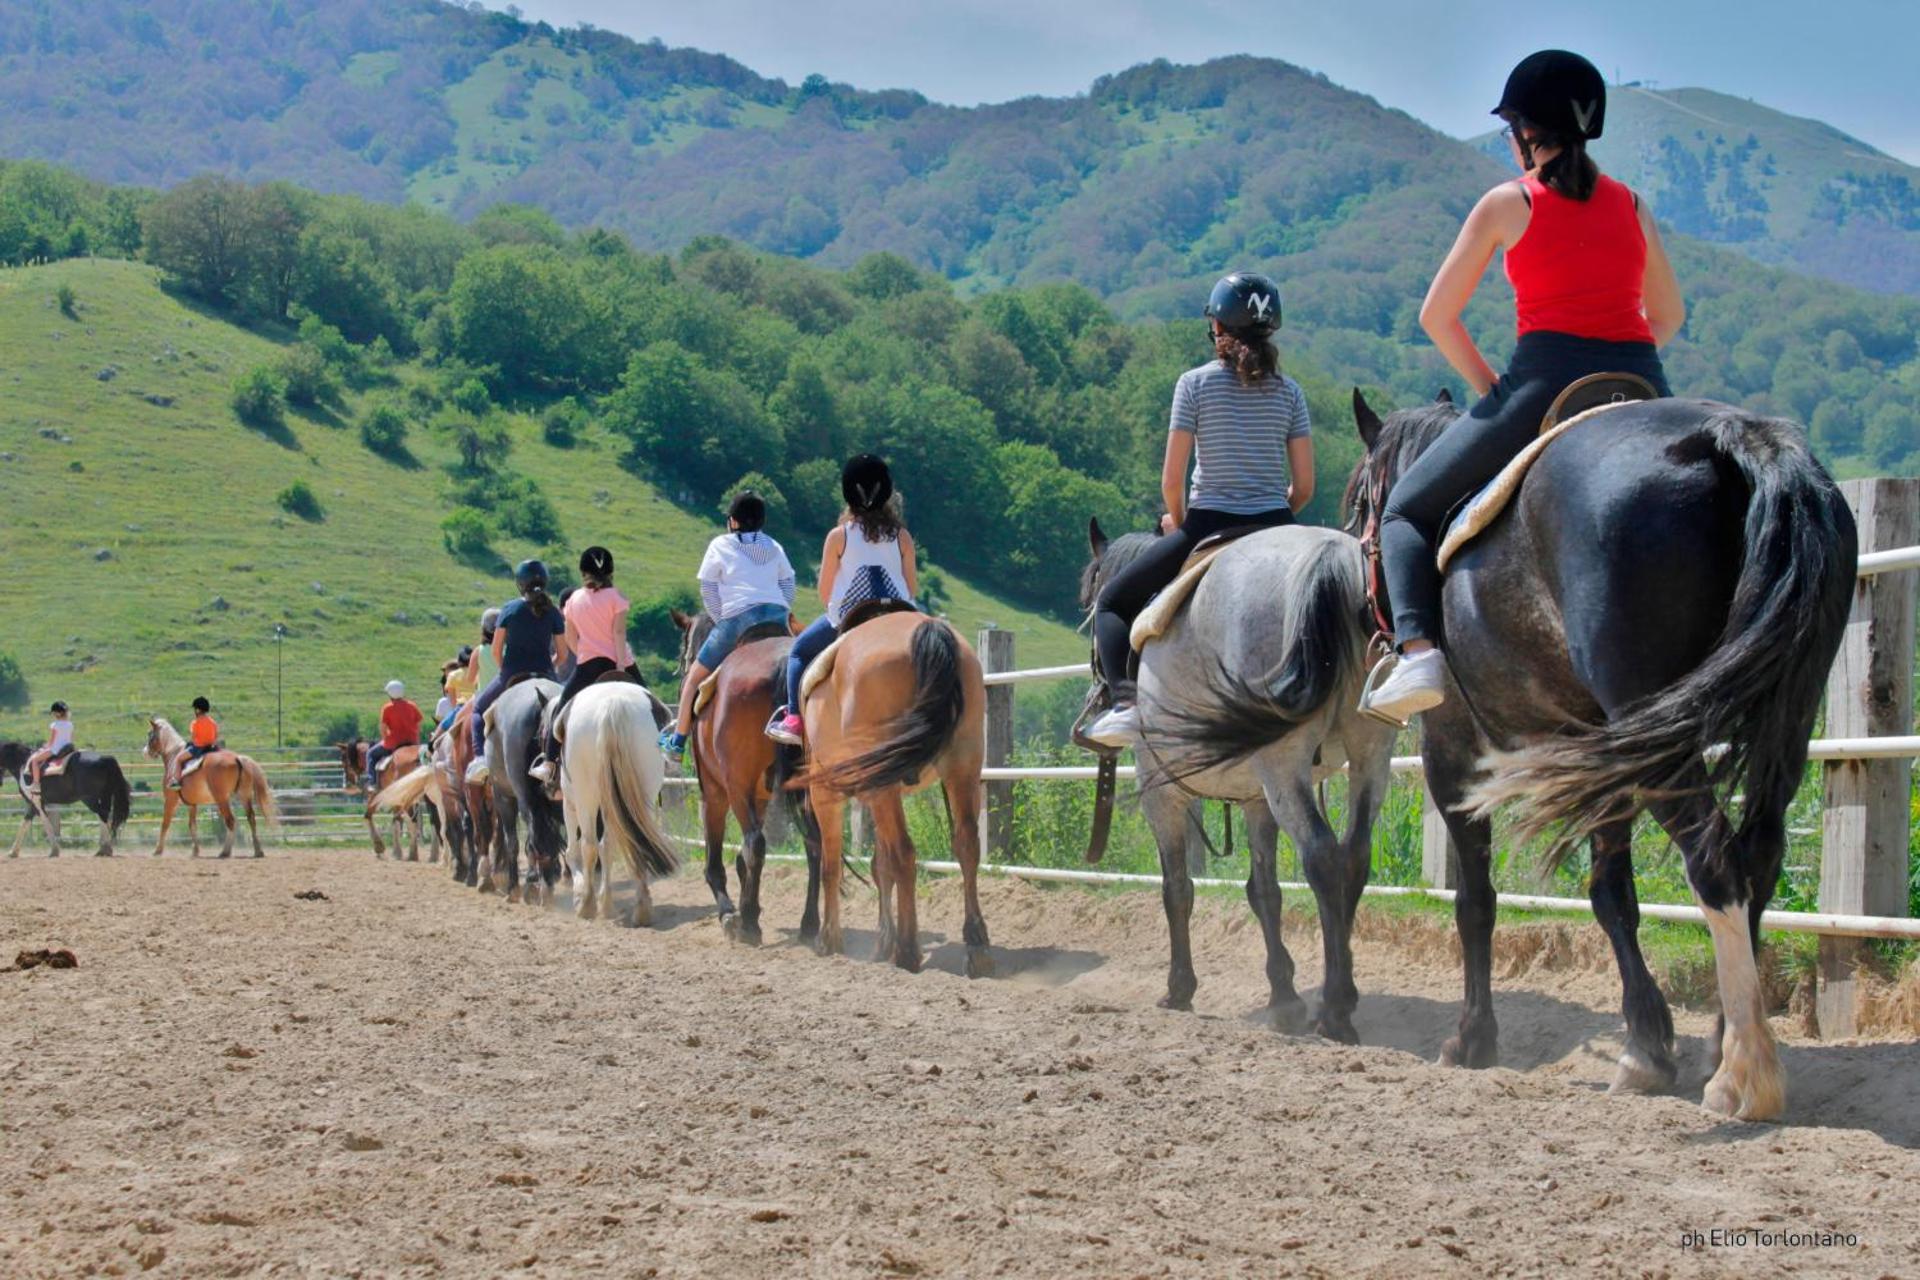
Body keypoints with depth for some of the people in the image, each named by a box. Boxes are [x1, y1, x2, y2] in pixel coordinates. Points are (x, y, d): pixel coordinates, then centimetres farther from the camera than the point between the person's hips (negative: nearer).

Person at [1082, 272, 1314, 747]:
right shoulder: (1289, 391, 5)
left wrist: (1178, 522, 13)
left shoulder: (1195, 383, -4)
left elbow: (1171, 480, -6)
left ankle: (1123, 701, -9)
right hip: (1276, 532, 3)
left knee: (1112, 603, 13)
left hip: (1208, 527, -3)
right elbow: (1304, 487, 3)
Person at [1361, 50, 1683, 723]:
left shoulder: (1508, 203, 5)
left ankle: (1418, 649, -14)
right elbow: (1668, 315, 25)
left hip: (1546, 378, -4)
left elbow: (1437, 317, 5)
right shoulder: (1632, 204, 16)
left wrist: (1492, 389, 14)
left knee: (1408, 509, 9)